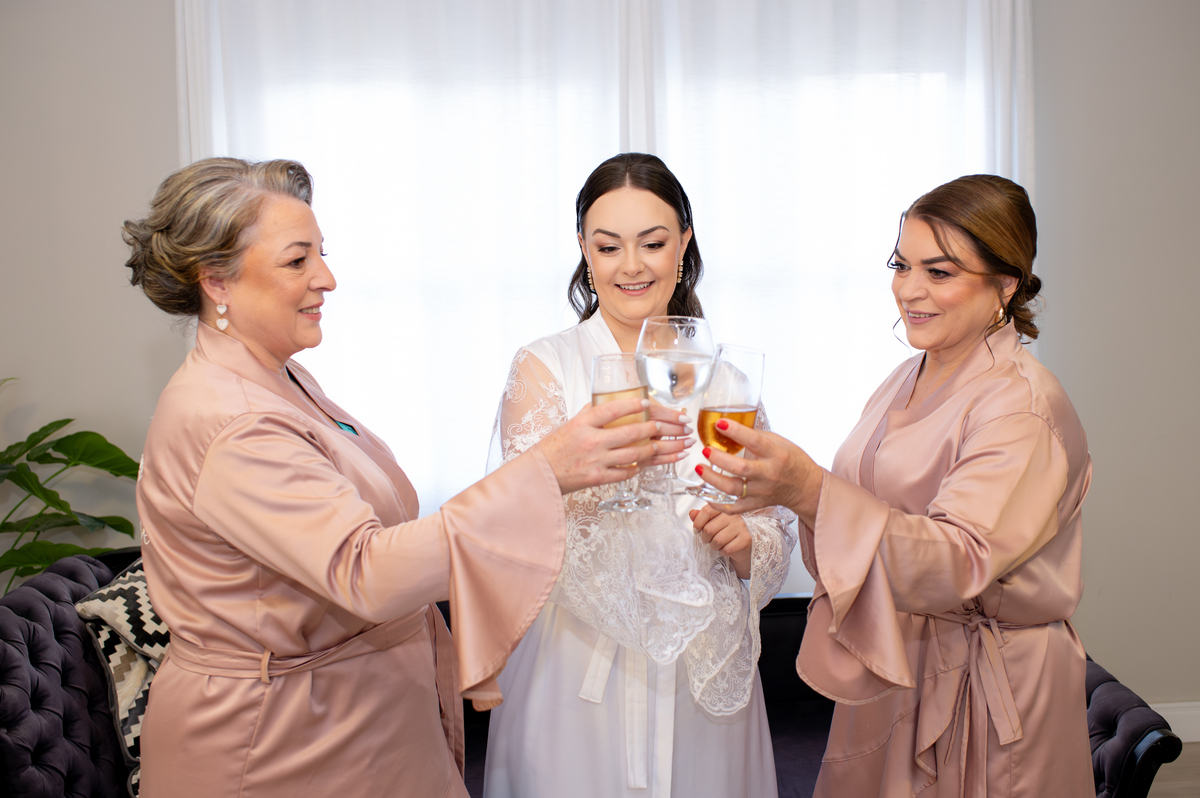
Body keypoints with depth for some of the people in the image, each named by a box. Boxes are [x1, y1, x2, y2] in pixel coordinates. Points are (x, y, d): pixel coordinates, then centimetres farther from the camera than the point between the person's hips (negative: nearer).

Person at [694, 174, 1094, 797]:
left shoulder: (1024, 407, -19)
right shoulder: (909, 379, 6)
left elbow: (961, 559, -33)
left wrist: (809, 490, -44)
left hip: (987, 691, -7)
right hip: (890, 668, 7)